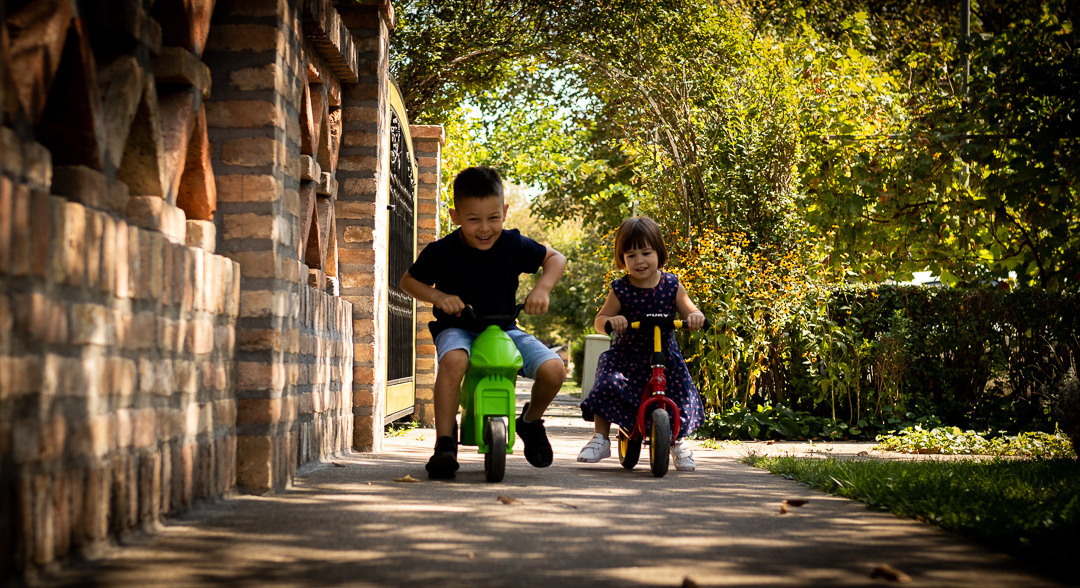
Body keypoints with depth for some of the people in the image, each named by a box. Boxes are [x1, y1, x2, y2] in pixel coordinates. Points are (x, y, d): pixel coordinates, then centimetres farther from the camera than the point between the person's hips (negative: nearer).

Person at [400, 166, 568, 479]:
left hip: (504, 328, 3)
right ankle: (445, 444, -28)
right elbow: (409, 281, 1)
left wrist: (542, 288, -14)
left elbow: (556, 258, 6)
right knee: (453, 360, -40)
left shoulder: (513, 245, -9)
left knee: (553, 369, -20)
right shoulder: (442, 252, -13)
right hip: (458, 328, -2)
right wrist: (439, 297, -18)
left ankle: (531, 422, 14)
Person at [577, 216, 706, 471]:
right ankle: (600, 438, -7)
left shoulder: (671, 285, -4)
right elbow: (599, 320, -6)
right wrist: (611, 321, -30)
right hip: (626, 354, -1)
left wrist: (696, 316, -27)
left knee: (681, 398, -9)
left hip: (664, 355, 1)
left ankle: (678, 442, 21)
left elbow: (690, 311, -2)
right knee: (608, 383, -25)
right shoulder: (621, 290, -8)